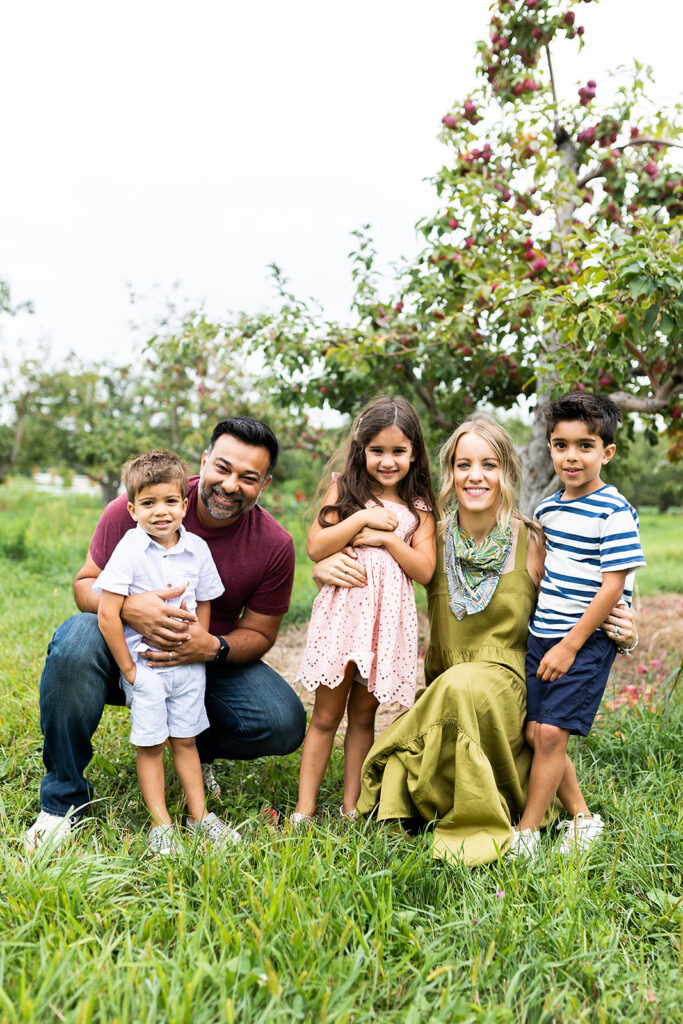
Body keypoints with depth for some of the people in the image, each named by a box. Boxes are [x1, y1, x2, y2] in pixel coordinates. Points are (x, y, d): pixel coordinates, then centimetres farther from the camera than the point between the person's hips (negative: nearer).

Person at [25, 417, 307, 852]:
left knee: (284, 725, -21)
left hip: (208, 662, 2)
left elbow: (258, 633, -4)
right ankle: (64, 797, -13)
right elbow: (86, 583, -9)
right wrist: (128, 607, -34)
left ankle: (197, 748, 15)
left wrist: (212, 648, -27)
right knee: (76, 642, -35)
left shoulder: (275, 546, -12)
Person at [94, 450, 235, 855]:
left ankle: (199, 814, 24)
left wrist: (200, 651, 3)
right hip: (144, 665, -3)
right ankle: (161, 824, 15)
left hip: (188, 665, 3)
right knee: (151, 744, 3)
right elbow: (107, 613, -16)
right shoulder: (129, 549, -15)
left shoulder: (197, 548, -2)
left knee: (185, 739, 13)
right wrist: (128, 667, -12)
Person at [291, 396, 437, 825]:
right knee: (326, 715, 3)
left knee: (363, 715, 11)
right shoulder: (345, 490, 5)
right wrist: (362, 519, -11)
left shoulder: (418, 508, 8)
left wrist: (387, 538, -9)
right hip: (342, 608, -1)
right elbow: (316, 546, -6)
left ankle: (352, 807, 21)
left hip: (388, 615, 1)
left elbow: (425, 570, 0)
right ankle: (304, 810, 10)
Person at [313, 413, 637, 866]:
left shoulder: (532, 542, -5)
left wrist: (616, 629, -14)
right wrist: (328, 567, -14)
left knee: (463, 686, -36)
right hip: (441, 691, 2)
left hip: (506, 688, -1)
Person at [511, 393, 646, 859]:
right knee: (534, 733, 6)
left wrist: (570, 645, -16)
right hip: (542, 637, 7)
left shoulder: (614, 512, -12)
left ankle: (526, 832, 6)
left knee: (551, 732, -8)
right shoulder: (547, 508, 9)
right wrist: (545, 640, 14)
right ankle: (581, 816, 23)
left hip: (587, 640, -7)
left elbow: (612, 585, -16)